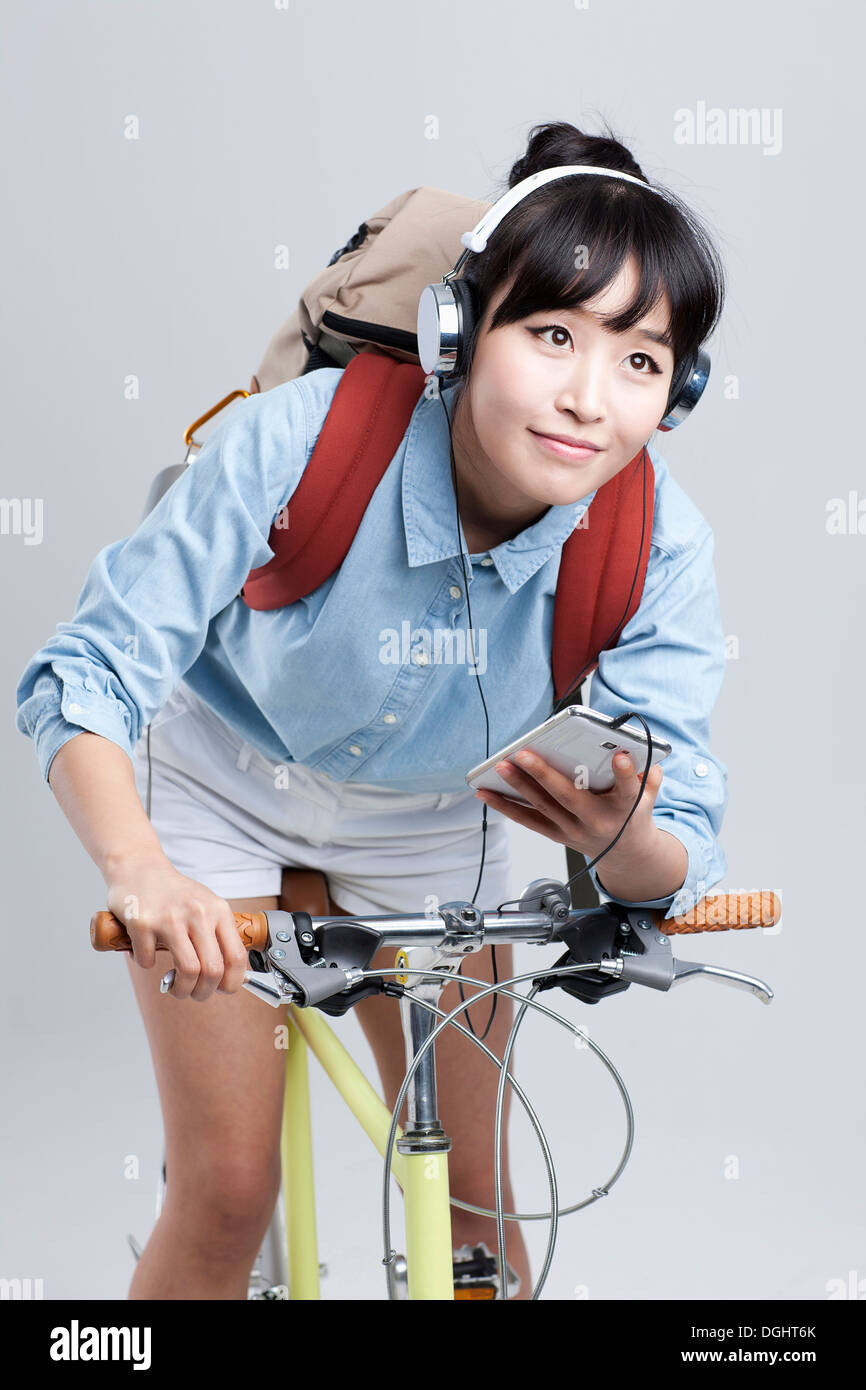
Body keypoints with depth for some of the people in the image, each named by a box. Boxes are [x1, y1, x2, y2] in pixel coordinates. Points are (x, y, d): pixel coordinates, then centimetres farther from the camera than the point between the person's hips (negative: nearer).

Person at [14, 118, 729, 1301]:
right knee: (228, 1191, -4)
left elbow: (679, 866, -26)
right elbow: (84, 674, -30)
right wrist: (140, 868, -49)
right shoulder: (302, 440, -36)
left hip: (427, 821, 3)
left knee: (471, 1182, 7)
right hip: (223, 781, -2)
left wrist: (627, 837, -51)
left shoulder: (656, 543, -28)